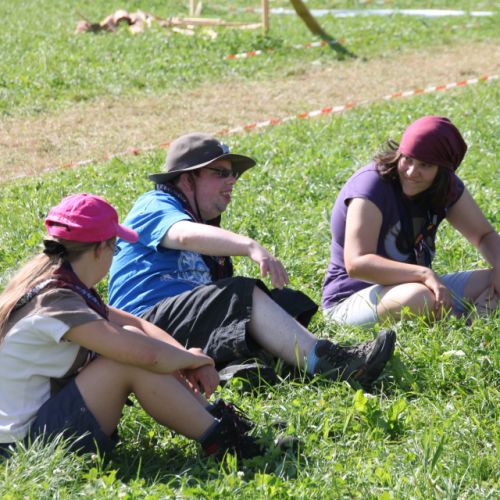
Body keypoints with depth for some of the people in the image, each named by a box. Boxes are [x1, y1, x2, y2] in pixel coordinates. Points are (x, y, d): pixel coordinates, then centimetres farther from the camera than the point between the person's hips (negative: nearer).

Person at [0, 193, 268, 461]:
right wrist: (192, 359, -9)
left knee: (132, 337, 6)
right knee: (134, 361, -19)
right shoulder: (55, 302, -24)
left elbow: (136, 323, 11)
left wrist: (190, 360, -4)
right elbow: (148, 355, -29)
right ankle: (219, 442, -9)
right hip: (27, 438, -10)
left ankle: (210, 415, 4)